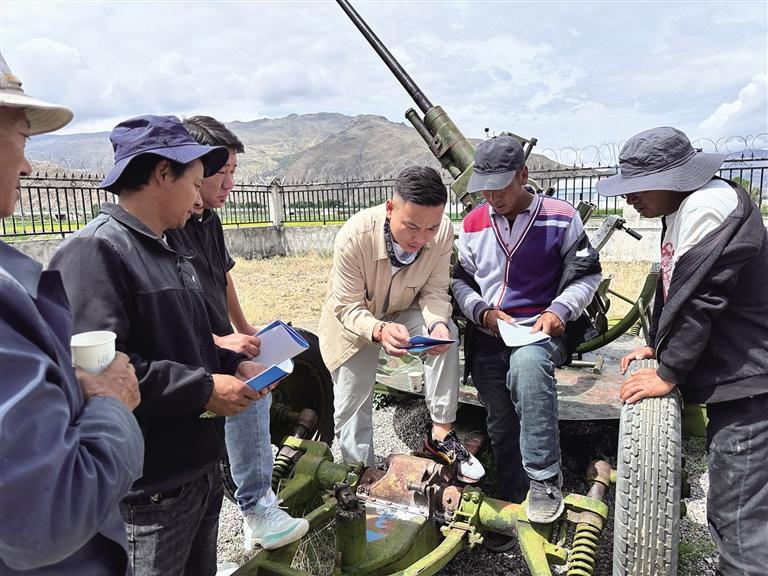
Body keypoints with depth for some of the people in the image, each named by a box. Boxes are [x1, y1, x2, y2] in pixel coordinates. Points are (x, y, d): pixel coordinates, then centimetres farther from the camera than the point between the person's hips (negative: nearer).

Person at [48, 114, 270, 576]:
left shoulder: (170, 253, 13)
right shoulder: (95, 251, -18)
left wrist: (233, 364, 3)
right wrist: (203, 388, -22)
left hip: (201, 468, 9)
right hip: (148, 490, -9)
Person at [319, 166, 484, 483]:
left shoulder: (443, 232, -27)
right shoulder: (354, 236, -35)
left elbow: (434, 291, -15)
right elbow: (347, 308, -27)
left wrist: (437, 323, -40)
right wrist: (379, 331, -50)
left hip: (405, 311, 2)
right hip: (354, 322, -1)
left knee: (447, 334, -29)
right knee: (352, 409, 0)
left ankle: (441, 433, -16)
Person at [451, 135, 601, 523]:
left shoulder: (561, 218, -2)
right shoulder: (472, 224, 7)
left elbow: (586, 274, 4)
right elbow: (459, 280, 13)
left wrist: (559, 309, -14)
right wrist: (482, 311, -7)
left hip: (542, 331, -4)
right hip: (488, 340, 4)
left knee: (527, 363, -39)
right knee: (501, 431, 6)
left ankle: (544, 482, -29)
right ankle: (516, 505, 26)